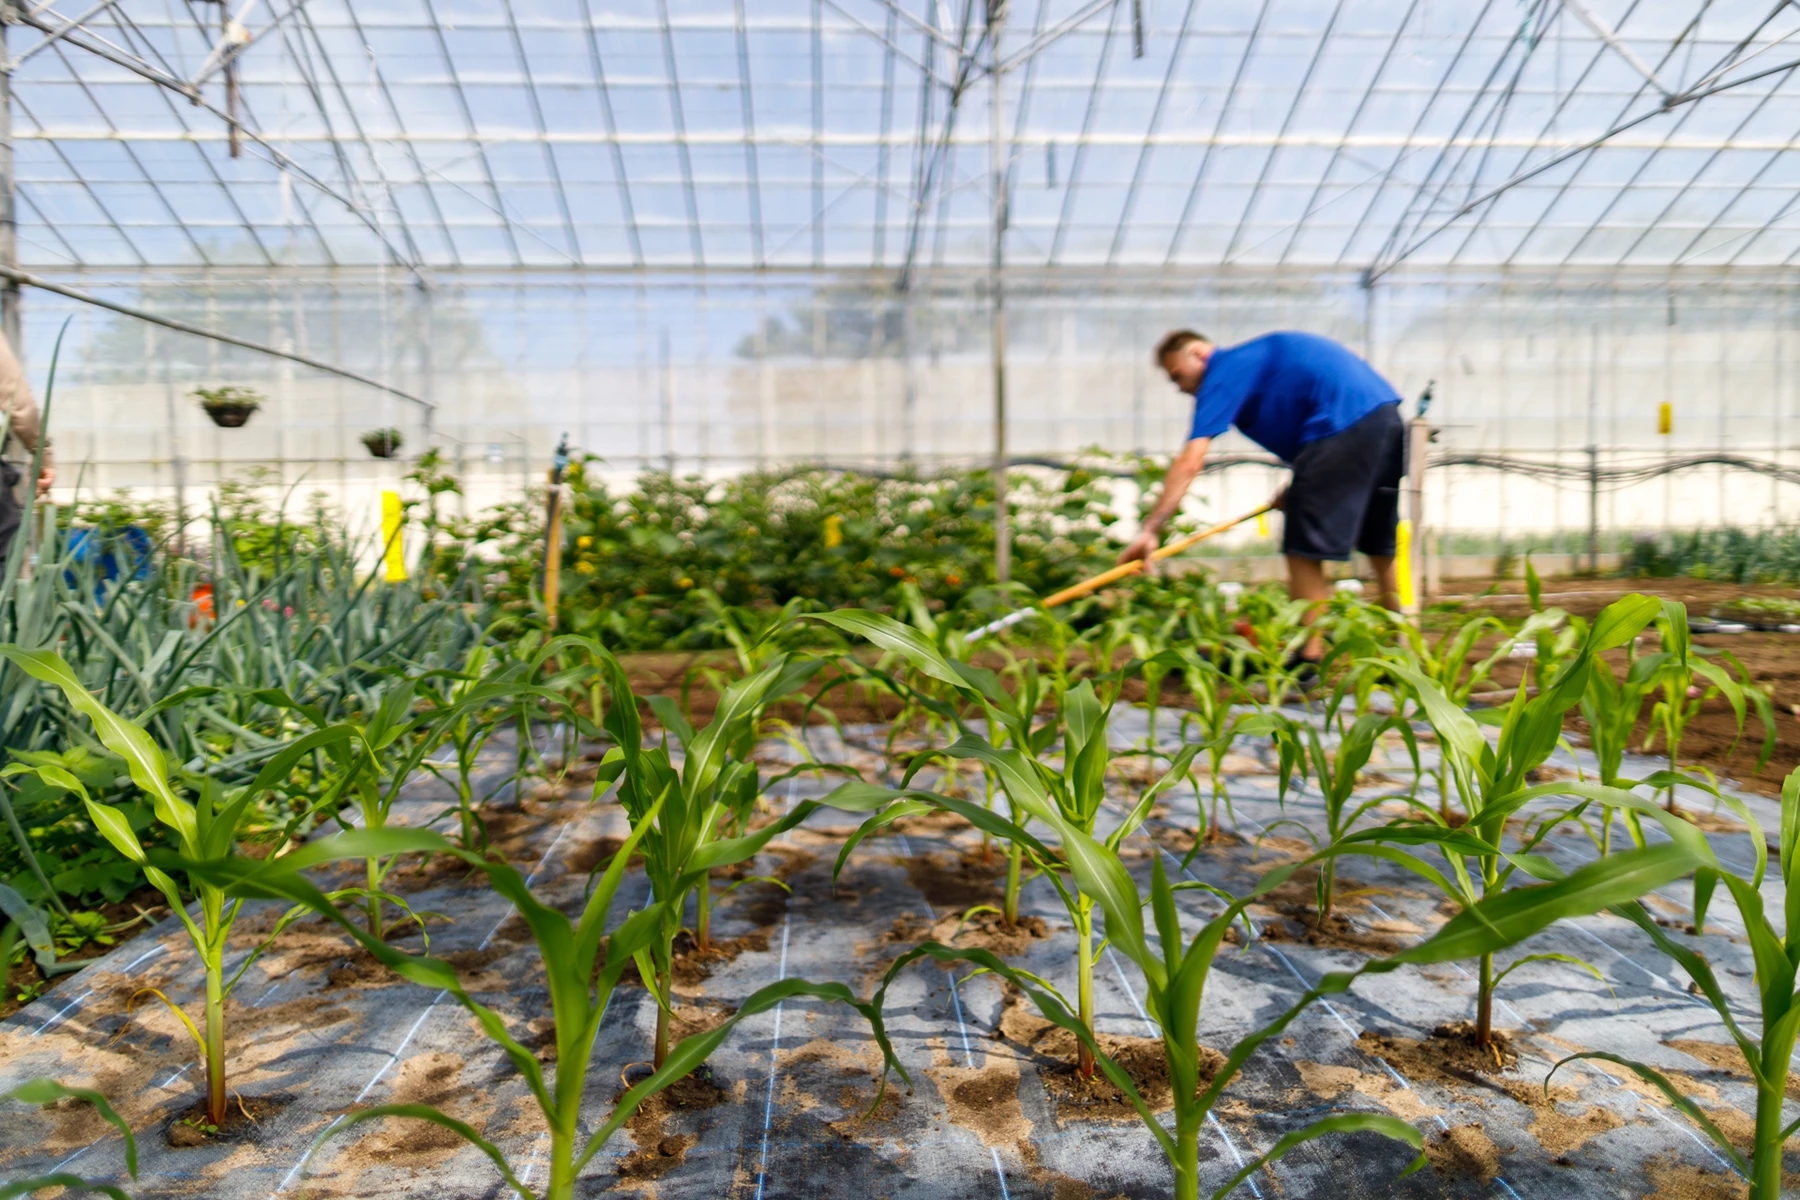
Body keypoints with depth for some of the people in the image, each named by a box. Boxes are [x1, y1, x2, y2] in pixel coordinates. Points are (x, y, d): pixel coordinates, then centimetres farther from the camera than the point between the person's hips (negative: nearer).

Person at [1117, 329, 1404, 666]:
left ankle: (1308, 659, -2)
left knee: (1305, 548, -2)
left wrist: (1150, 530, -16)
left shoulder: (1224, 372, -2)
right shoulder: (1254, 358, 25)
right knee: (1381, 546, 19)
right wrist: (1298, 485, 21)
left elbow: (1189, 462, -13)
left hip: (1345, 422, -10)